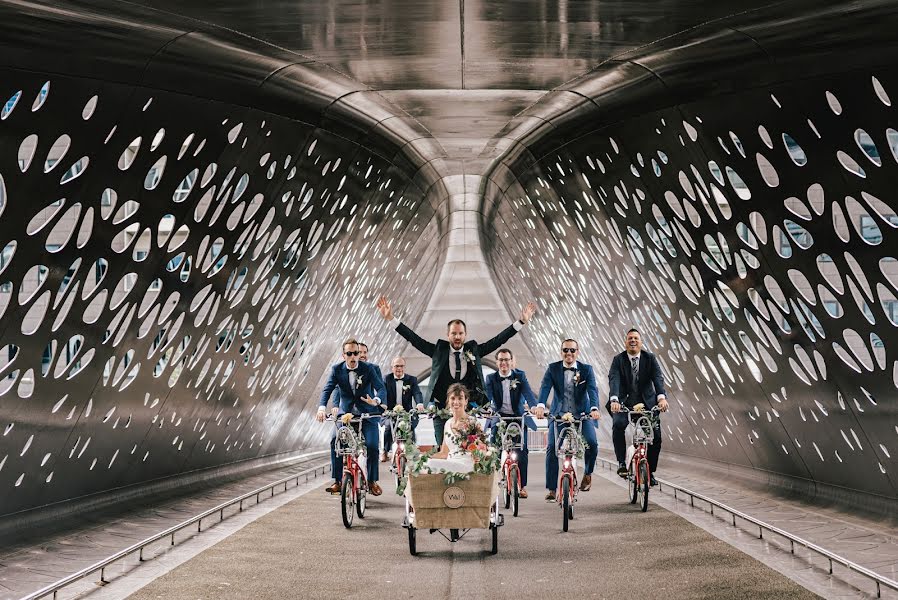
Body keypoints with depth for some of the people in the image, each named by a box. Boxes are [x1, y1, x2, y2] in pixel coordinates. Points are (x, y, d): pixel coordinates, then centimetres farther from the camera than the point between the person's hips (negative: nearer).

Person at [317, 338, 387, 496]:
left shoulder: (368, 369, -8)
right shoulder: (337, 369, -4)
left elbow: (381, 388, -16)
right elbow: (327, 389, -11)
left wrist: (376, 400, -40)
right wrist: (322, 407, -31)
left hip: (367, 413, -1)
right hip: (345, 412, 1)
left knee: (372, 445, -17)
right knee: (335, 440, -22)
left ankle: (372, 481, 4)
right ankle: (338, 481, -12)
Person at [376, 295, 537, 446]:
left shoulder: (473, 350, 7)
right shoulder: (439, 351, 3)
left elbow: (498, 340, 6)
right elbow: (414, 339, 1)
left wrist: (522, 321, 0)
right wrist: (391, 319, -7)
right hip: (442, 410, -1)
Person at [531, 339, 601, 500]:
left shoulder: (586, 369, -1)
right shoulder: (553, 369, 0)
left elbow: (592, 389, -15)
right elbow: (545, 387, -15)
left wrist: (594, 408, -35)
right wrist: (541, 405, -35)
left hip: (582, 414, -1)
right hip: (558, 414, 1)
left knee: (592, 443, -21)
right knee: (552, 449, -11)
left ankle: (588, 473, 9)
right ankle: (551, 489, -2)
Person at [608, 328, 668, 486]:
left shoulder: (650, 358, -4)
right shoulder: (618, 360, -7)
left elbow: (658, 378, -17)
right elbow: (614, 380, -22)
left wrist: (661, 397, -37)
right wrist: (614, 400, -41)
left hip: (646, 401, 1)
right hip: (624, 401, -1)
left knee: (656, 435, -8)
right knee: (618, 424, -30)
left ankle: (650, 471, 8)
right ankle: (622, 462, -17)